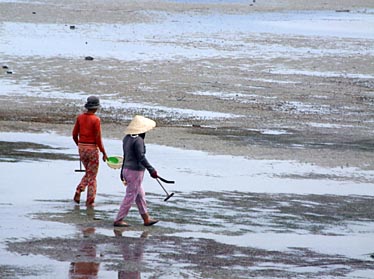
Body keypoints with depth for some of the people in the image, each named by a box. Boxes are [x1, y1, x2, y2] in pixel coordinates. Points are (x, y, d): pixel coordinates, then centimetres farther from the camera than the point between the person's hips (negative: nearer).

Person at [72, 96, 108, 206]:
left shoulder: (80, 117, 1)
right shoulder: (96, 119, -16)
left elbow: (74, 135, 6)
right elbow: (98, 138, -16)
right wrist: (104, 153, -7)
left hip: (81, 148, 5)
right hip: (92, 148, -5)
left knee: (88, 173, 22)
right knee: (92, 176, 7)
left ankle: (78, 192, 4)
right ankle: (90, 201, 9)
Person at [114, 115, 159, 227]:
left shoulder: (127, 138, 8)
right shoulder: (138, 140, -20)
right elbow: (141, 158, -23)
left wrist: (123, 172, 24)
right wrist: (151, 170, -18)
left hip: (127, 170, 9)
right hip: (135, 172, -9)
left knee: (140, 195, 18)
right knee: (130, 197, -1)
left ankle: (146, 219, 26)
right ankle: (118, 220, 4)